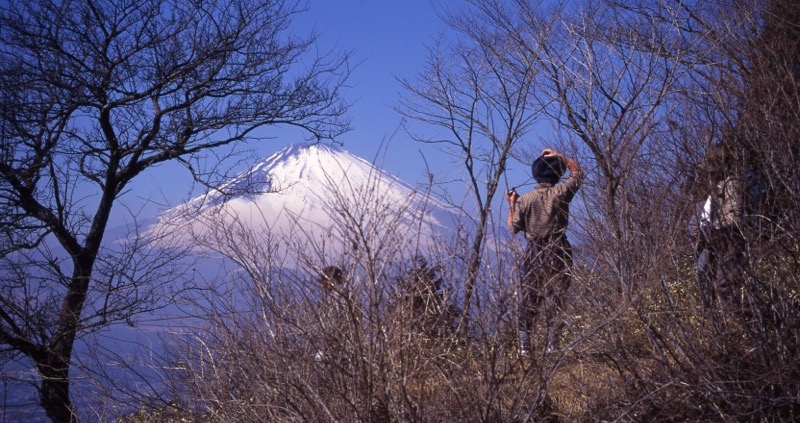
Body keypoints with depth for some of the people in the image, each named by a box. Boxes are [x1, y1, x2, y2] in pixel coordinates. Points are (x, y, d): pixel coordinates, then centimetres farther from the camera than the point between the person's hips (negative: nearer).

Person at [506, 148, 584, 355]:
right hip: (558, 254, -1)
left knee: (528, 302, 8)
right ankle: (552, 346, 5)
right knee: (556, 300, 5)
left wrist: (511, 204, 13)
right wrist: (560, 156, 11)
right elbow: (578, 172, 10)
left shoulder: (525, 200, -4)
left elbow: (514, 228, 3)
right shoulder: (561, 193, -7)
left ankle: (524, 347, 7)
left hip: (534, 254, 1)